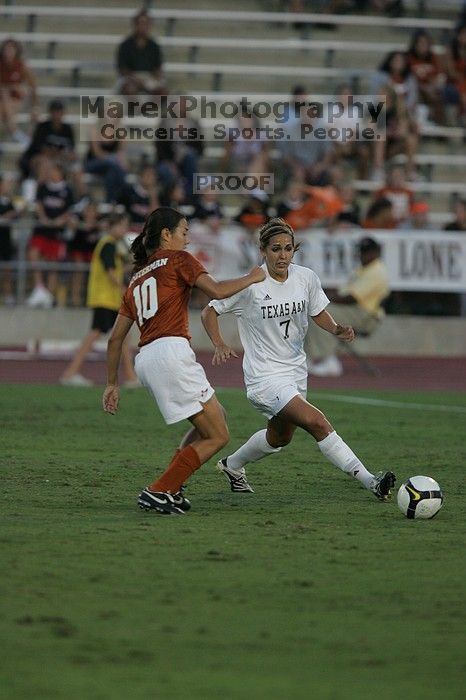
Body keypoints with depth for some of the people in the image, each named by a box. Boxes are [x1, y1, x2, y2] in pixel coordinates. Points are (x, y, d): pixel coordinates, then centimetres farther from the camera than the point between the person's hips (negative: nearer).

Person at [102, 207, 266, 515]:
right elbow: (216, 291, -9)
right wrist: (252, 278, 8)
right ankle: (159, 492, -9)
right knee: (218, 436, -3)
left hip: (145, 359, 8)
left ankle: (170, 489, 14)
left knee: (216, 417, 22)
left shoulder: (137, 279, 25)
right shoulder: (177, 259, 5)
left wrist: (112, 383, 27)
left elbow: (115, 339, 23)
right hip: (171, 352, -8)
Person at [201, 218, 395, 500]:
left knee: (279, 438, 25)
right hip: (265, 378, -7)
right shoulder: (250, 284, -16)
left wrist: (336, 329, -8)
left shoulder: (307, 278, -3)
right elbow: (210, 312, -5)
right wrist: (220, 345, -21)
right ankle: (370, 482, -26)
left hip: (296, 371, 7)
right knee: (317, 422, -24)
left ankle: (233, 465, 52)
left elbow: (318, 312, 13)